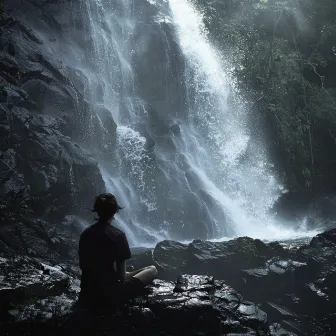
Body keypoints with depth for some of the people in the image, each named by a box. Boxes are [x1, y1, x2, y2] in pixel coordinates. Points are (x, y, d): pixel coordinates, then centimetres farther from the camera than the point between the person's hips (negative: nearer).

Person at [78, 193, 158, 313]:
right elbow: (122, 276, -9)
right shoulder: (117, 235, -12)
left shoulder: (85, 234, 3)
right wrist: (128, 274, 16)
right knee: (152, 270, 5)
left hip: (86, 299, 6)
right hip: (108, 298, -6)